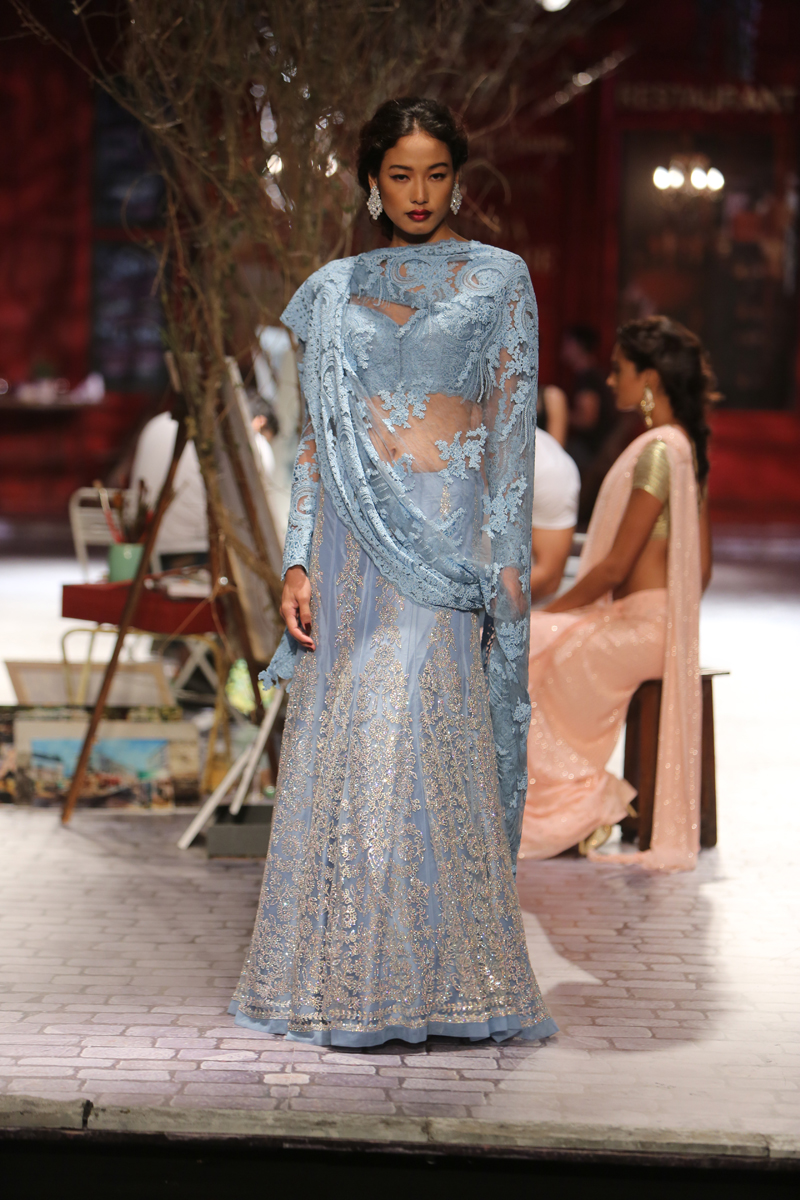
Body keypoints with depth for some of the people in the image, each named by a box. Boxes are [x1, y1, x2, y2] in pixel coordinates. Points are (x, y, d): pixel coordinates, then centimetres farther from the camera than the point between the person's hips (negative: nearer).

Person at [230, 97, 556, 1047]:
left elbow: (514, 426, 2)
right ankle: (340, 980, 10)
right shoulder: (333, 291, 14)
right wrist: (299, 559, 2)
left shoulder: (498, 280, 7)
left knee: (415, 743, -12)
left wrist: (507, 553, -7)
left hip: (446, 529, -3)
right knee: (339, 746, 1)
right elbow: (316, 437, 11)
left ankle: (426, 979, -3)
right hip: (351, 536, 3)